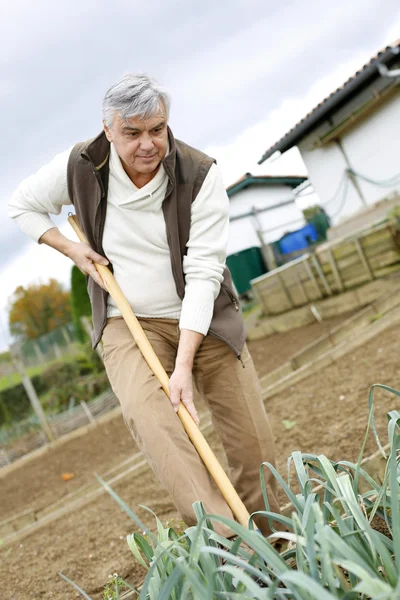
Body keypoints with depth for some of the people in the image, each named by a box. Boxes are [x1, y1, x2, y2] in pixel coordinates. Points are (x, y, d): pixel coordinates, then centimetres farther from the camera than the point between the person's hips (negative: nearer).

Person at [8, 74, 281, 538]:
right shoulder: (80, 167, -8)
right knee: (146, 412, -30)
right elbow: (22, 205, 10)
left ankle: (270, 541, 23)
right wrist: (73, 249, -5)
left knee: (253, 442, -1)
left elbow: (203, 274, -20)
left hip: (202, 320, 0)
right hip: (127, 321, 1)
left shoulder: (200, 175, -16)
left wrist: (185, 364, -26)